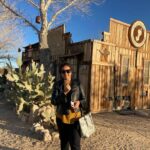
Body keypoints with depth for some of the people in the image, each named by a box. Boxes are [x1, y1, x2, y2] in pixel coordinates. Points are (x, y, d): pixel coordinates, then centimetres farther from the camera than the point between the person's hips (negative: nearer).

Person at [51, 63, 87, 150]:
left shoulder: (77, 83, -4)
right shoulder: (57, 85, -2)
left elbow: (84, 99, 2)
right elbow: (54, 101, -10)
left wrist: (79, 102, -20)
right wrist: (64, 92, -23)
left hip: (75, 118, -2)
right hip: (61, 118, 3)